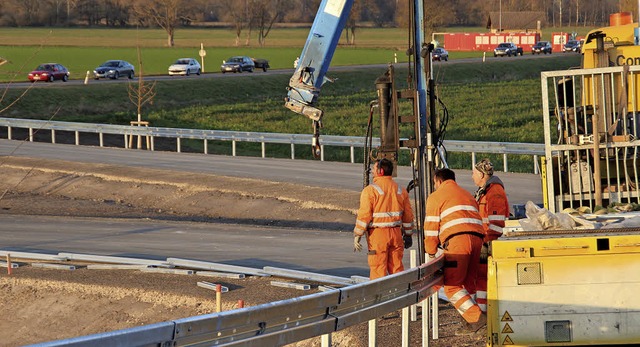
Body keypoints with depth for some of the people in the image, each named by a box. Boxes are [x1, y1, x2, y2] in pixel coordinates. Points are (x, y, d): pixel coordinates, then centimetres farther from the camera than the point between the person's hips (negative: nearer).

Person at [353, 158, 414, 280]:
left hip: (377, 234, -5)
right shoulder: (401, 190, 10)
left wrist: (357, 236, -7)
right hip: (396, 233, 5)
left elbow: (364, 215, -12)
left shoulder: (370, 190, -8)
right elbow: (408, 215, 13)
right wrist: (408, 235, 21)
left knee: (378, 270, -2)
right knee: (397, 267, 11)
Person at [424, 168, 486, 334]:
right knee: (468, 283, 12)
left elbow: (431, 226, 7)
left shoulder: (436, 196, 12)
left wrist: (431, 252, 12)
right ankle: (471, 321, 3)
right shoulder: (467, 194, 33)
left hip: (456, 239, -7)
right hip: (477, 238, 7)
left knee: (451, 285, -6)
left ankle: (476, 317, -20)